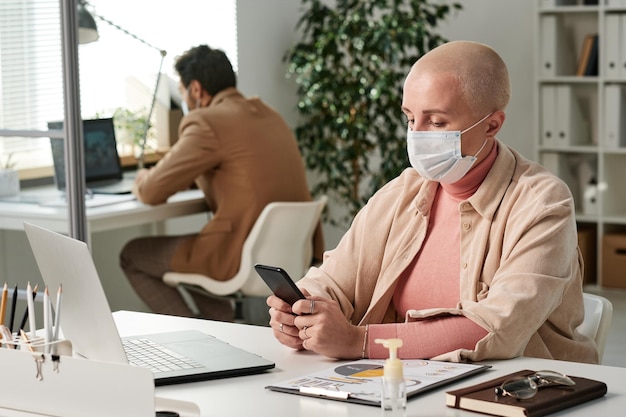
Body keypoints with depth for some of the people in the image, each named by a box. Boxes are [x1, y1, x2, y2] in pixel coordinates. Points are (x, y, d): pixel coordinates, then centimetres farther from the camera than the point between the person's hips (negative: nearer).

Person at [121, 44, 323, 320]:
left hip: (244, 257, -9)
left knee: (132, 255, 10)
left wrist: (142, 179, 15)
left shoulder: (207, 123, -12)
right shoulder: (269, 115, 14)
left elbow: (151, 192, -8)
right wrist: (190, 178, 27)